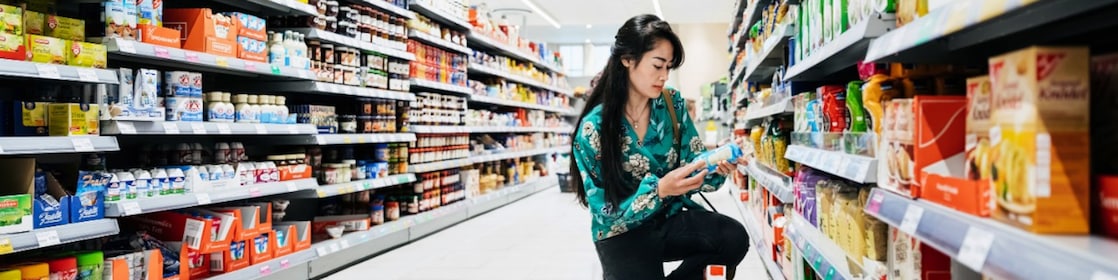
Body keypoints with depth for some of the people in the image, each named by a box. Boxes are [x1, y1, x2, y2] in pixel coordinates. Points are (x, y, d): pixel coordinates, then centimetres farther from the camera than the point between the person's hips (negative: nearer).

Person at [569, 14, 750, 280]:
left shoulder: (672, 104, -4)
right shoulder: (594, 127, -16)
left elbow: (694, 163, -1)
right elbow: (608, 212, -17)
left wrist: (716, 165, -24)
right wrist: (659, 189, -33)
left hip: (670, 217, 3)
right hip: (623, 233, -3)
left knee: (735, 238, -24)